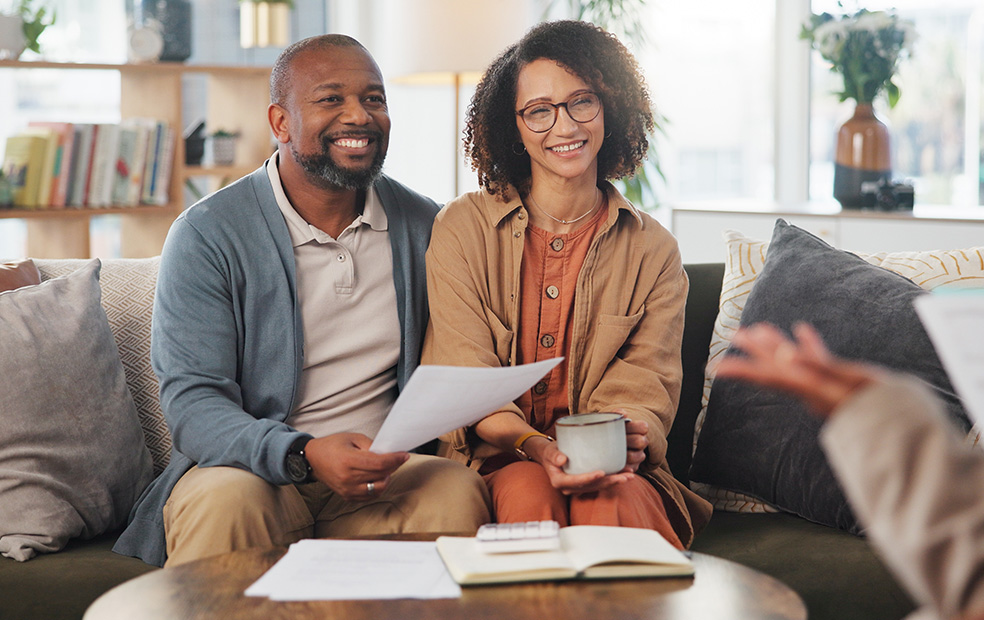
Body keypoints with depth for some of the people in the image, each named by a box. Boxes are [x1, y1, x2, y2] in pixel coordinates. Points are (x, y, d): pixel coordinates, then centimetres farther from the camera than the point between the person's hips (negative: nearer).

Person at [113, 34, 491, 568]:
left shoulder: (423, 224, 8)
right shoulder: (206, 236, -5)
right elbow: (192, 401, -12)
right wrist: (306, 456, -30)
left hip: (384, 467, 3)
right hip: (246, 467, -2)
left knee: (459, 491, -29)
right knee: (227, 500, -36)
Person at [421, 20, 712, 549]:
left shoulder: (652, 250, 9)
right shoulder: (462, 229, 4)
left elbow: (644, 389, 0)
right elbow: (466, 381, -5)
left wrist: (620, 440, -26)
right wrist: (534, 447, -27)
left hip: (610, 467, 1)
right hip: (495, 460, -1)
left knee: (614, 500, -35)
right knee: (528, 491, -36)